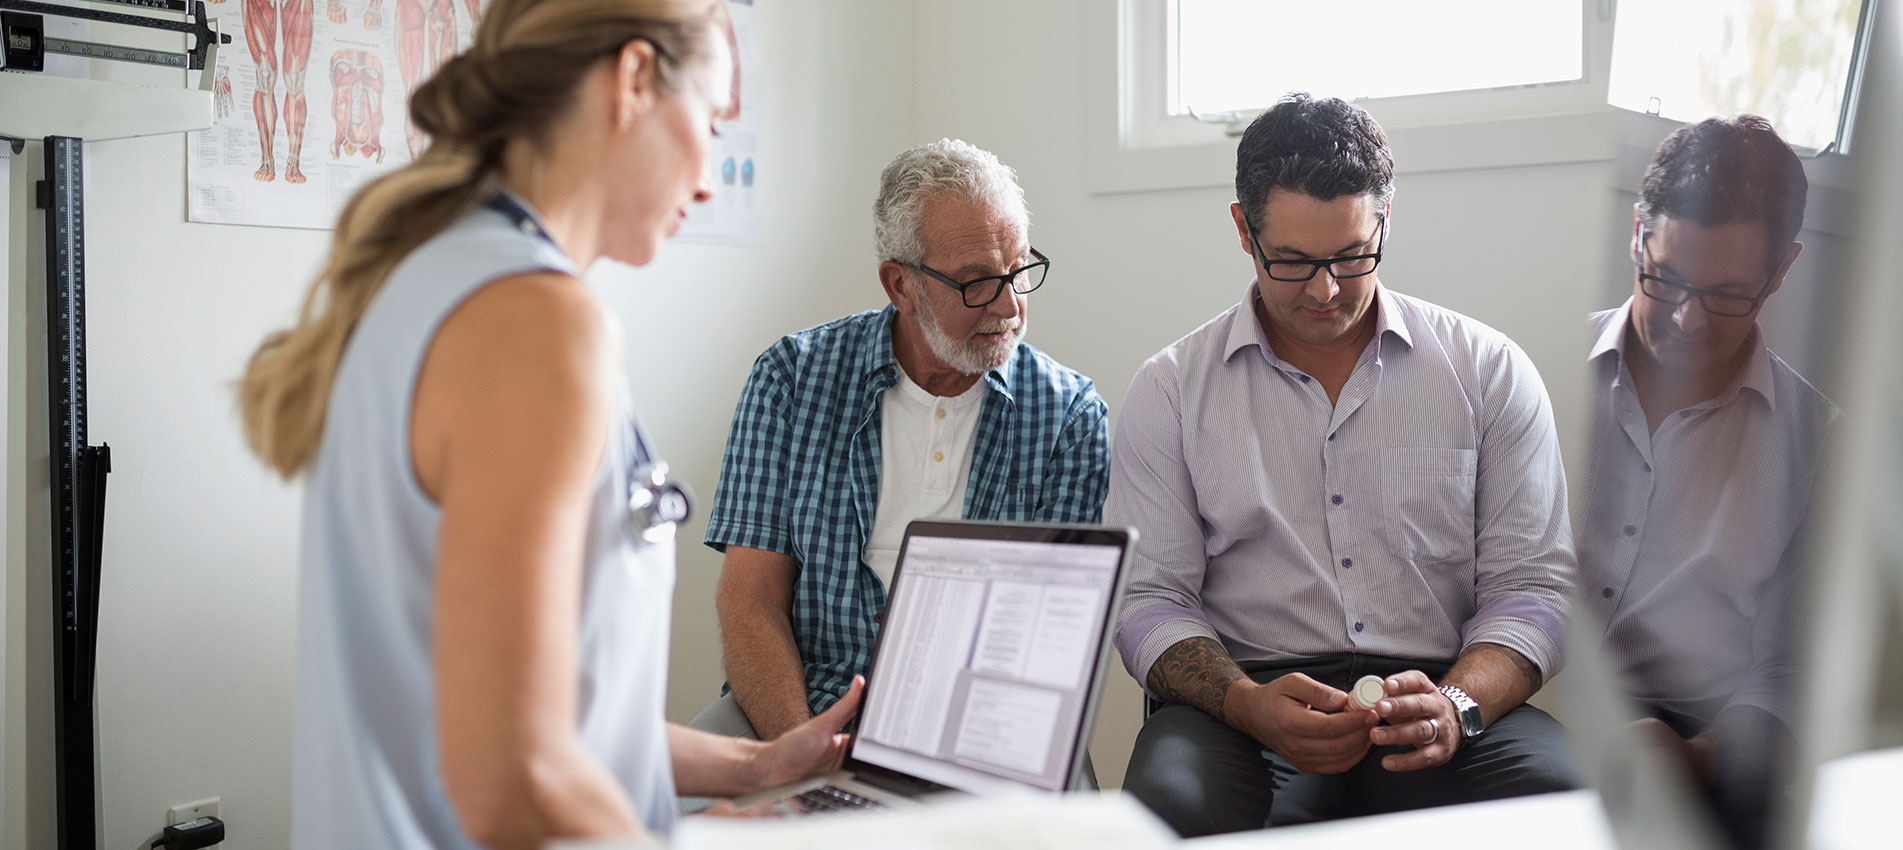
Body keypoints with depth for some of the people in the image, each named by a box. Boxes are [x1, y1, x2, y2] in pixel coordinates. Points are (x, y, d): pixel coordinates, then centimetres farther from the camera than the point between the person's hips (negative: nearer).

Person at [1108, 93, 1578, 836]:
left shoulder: (1490, 372, 9)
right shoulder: (1171, 390, 7)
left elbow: (1530, 584, 6)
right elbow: (1150, 601, 4)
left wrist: (1458, 705, -15)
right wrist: (1249, 705, -17)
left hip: (1432, 693, 1)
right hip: (1249, 702, 0)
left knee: (1558, 788, -31)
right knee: (1168, 798, -33)